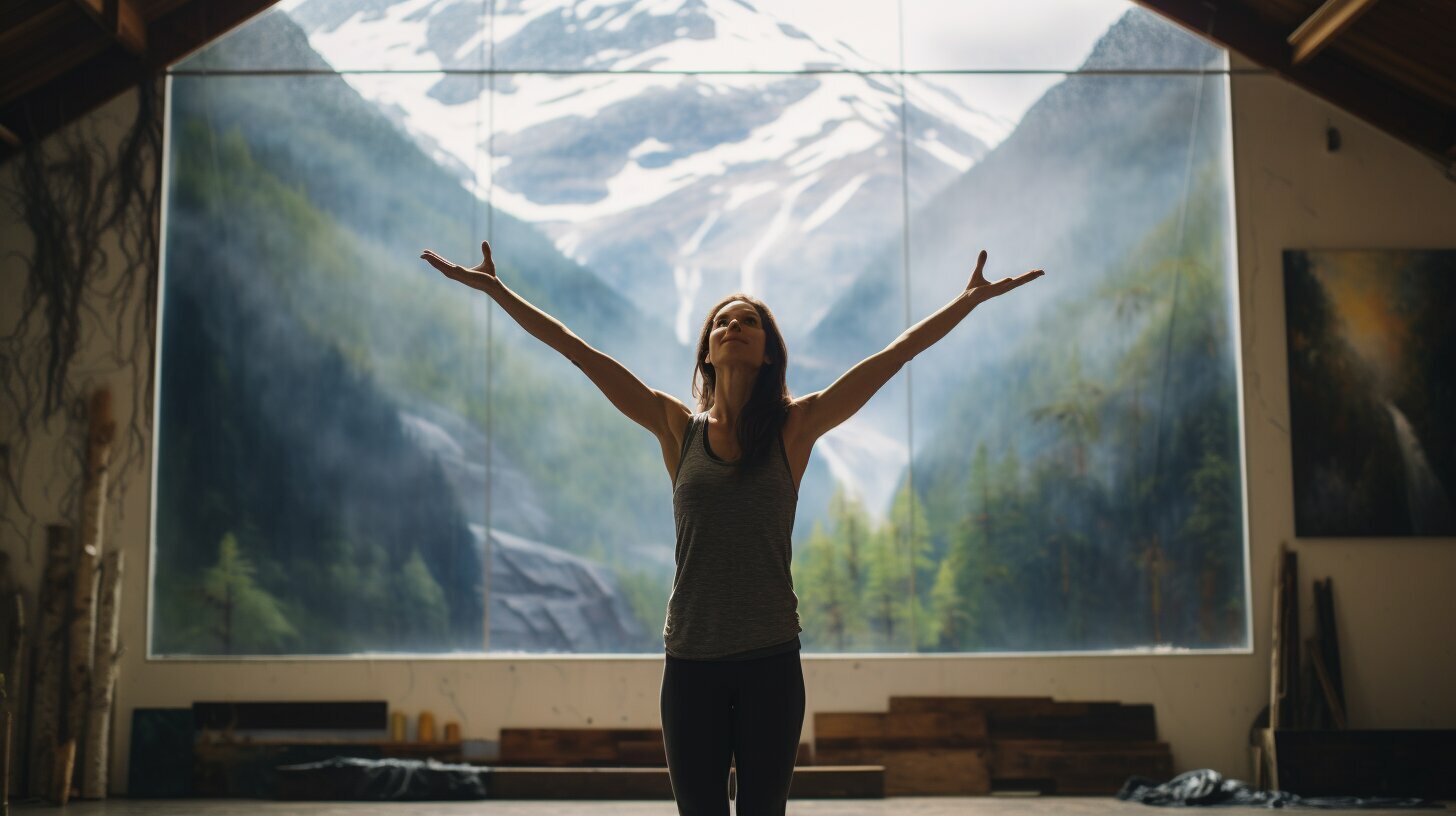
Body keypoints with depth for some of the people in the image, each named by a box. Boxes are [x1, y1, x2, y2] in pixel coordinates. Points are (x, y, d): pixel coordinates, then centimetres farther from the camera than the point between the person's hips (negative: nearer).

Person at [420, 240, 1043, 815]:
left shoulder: (795, 428, 1)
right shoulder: (677, 428, 4)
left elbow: (897, 353, 2)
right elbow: (577, 350, 5)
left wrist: (971, 299, 2)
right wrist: (496, 290, 6)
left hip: (770, 660, -1)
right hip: (691, 663, 1)